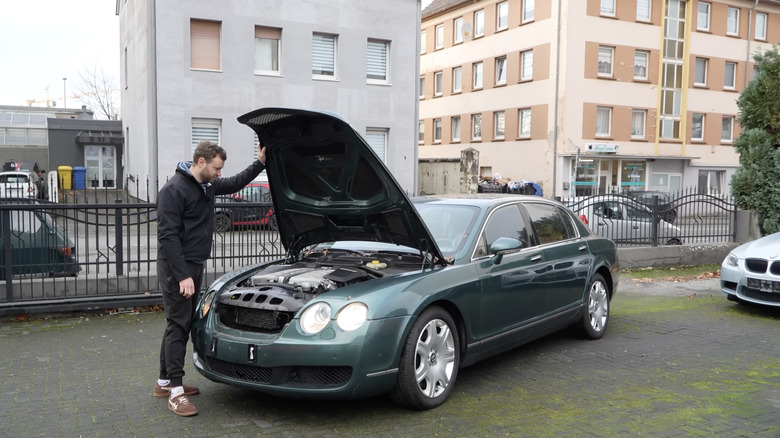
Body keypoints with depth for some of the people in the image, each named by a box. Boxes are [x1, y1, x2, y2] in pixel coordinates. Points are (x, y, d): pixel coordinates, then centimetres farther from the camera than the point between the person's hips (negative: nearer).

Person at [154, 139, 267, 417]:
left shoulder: (208, 185, 9)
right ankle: (175, 391, -1)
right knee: (178, 325, -7)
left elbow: (235, 183, 27)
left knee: (183, 324, 14)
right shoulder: (174, 189, -18)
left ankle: (164, 382, 25)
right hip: (176, 268, -9)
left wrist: (260, 163, 15)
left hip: (195, 265, 9)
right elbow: (168, 236, -22)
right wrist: (183, 275, -25)